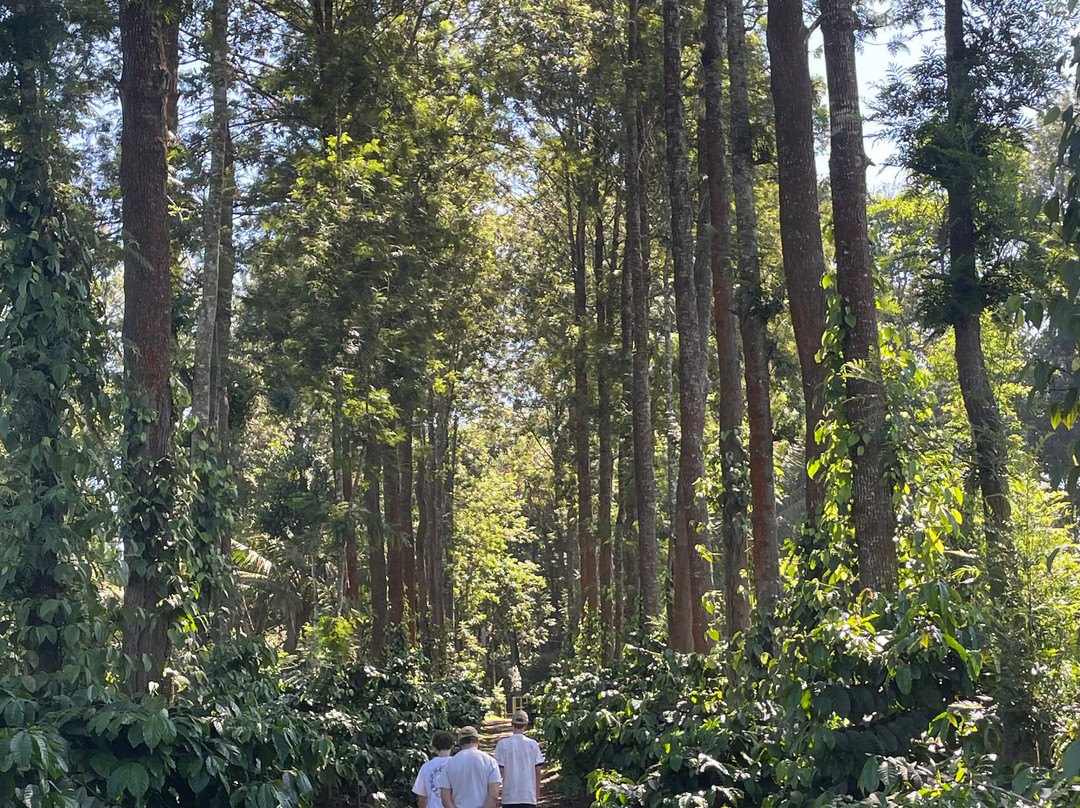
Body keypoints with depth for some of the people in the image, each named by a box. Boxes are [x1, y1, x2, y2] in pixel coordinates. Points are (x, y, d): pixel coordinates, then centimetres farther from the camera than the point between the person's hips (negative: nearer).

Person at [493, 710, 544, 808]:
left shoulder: (503, 744, -4)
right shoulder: (533, 744, 2)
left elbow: (500, 770, -5)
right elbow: (537, 770, 3)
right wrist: (537, 793, 13)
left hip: (509, 797, -1)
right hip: (529, 796, 1)